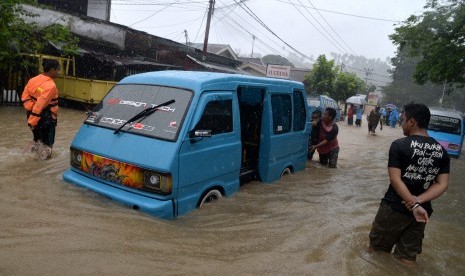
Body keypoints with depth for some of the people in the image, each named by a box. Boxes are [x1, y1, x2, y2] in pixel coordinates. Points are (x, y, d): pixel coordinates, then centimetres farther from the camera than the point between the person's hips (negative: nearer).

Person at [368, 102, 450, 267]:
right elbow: (442, 184, -2)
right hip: (423, 211, 5)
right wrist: (418, 202, -12)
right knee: (408, 256, 17)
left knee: (375, 250, 15)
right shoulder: (441, 151, 1)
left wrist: (414, 205, -17)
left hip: (394, 208, -5)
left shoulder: (399, 145, -14)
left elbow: (395, 179, -19)